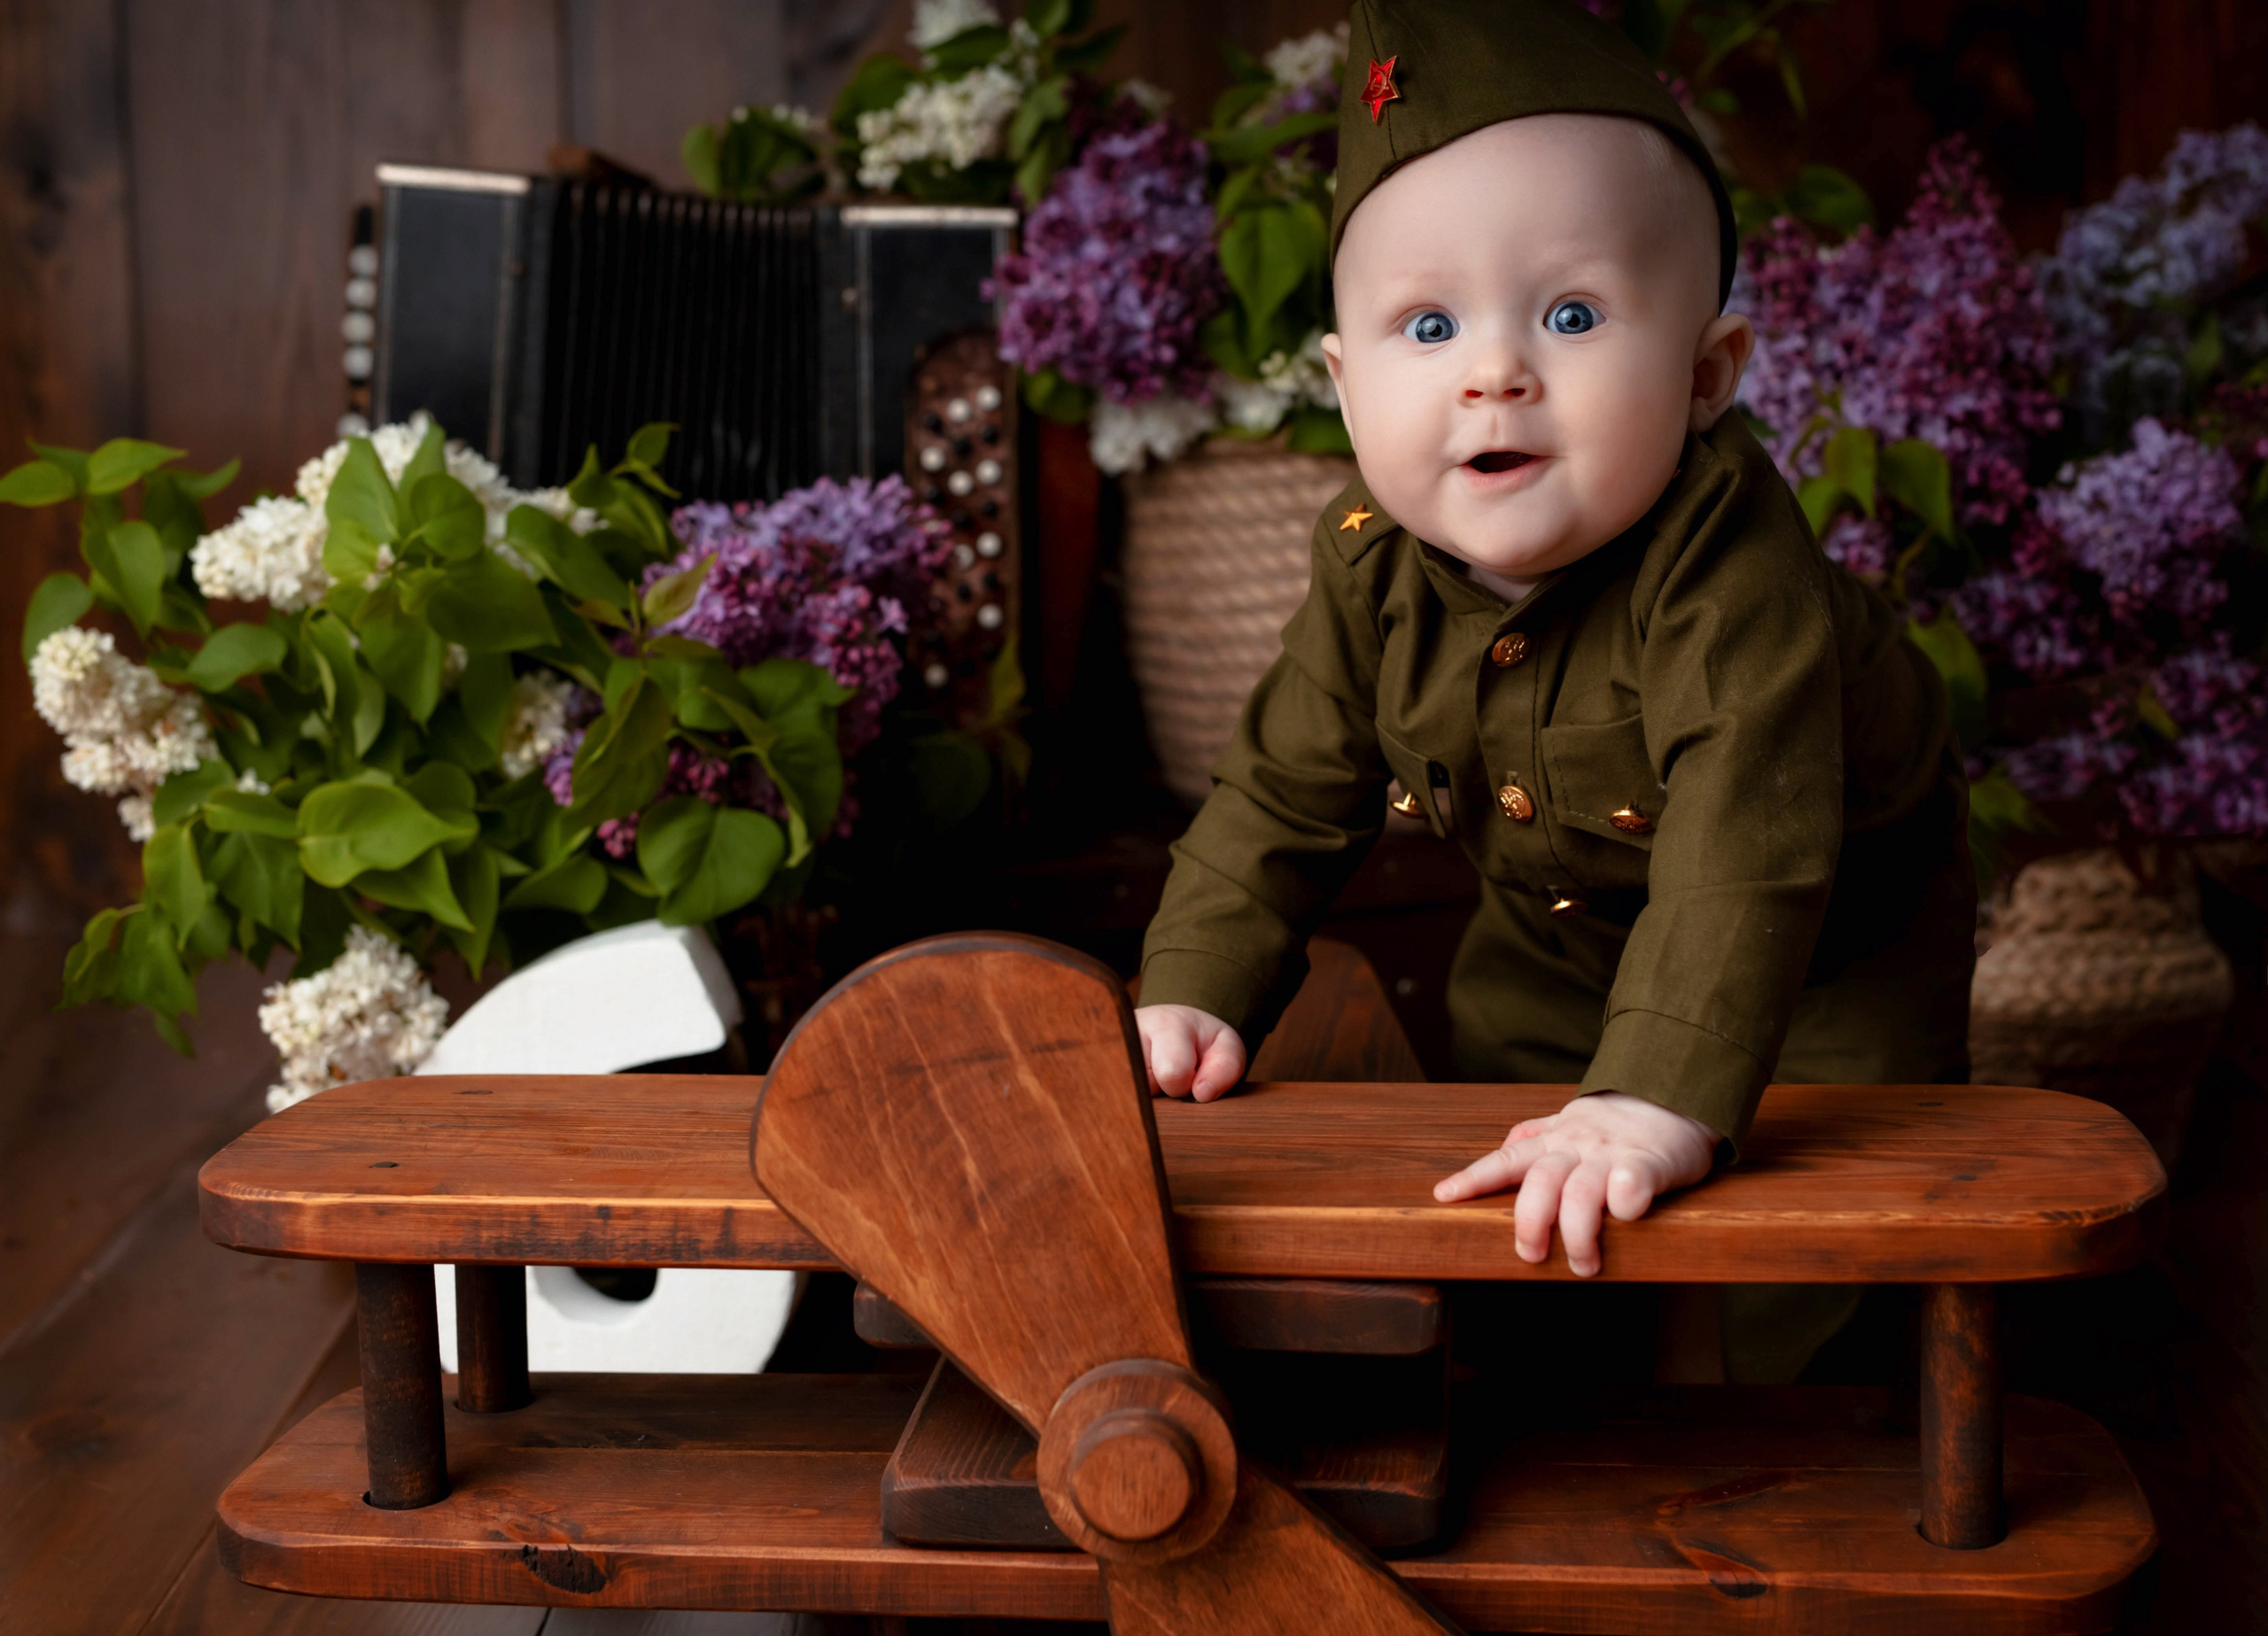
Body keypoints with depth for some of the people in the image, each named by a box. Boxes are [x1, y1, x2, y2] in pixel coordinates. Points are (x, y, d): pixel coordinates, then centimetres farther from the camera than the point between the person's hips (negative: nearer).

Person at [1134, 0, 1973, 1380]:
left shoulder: (1724, 557, -41)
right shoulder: (1377, 570, -21)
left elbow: (1748, 836, -51)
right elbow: (1287, 794, -8)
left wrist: (1661, 1097, -60)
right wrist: (1193, 995, -18)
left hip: (1837, 943, -5)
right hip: (1559, 934, 5)